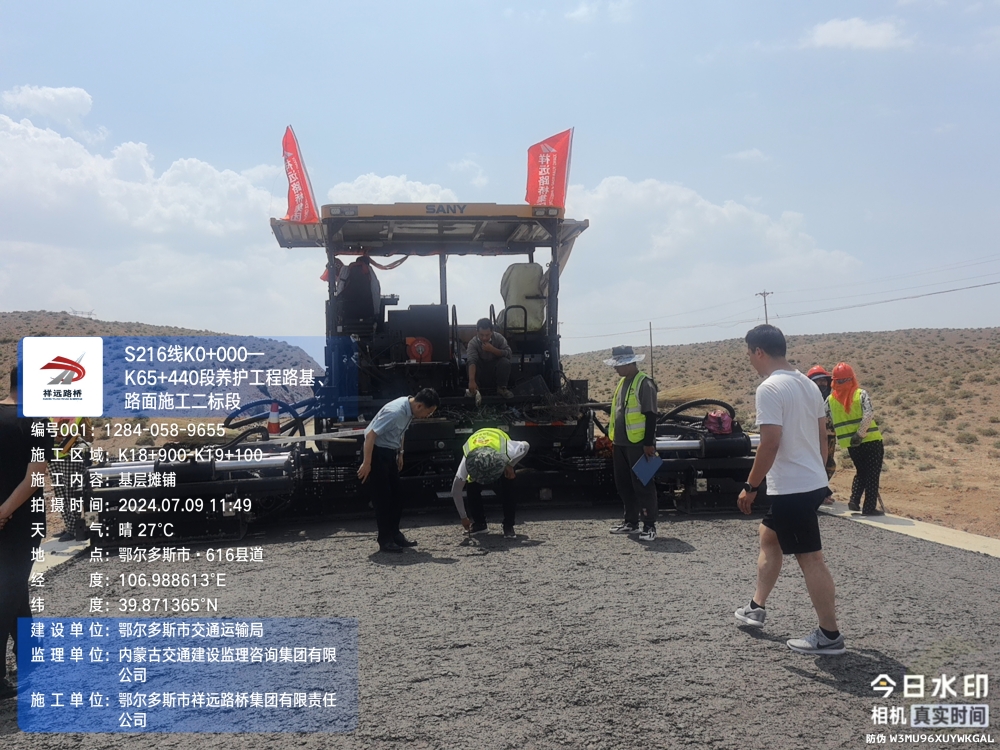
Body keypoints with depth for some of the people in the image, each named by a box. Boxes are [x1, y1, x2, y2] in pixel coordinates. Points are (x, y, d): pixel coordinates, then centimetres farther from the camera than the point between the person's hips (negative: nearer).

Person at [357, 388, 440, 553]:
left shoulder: (409, 410, -1)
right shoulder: (395, 412, -28)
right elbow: (371, 435, -27)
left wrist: (400, 454, 18)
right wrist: (366, 464, -25)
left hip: (390, 453, 9)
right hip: (376, 452, -9)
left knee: (395, 496, 12)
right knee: (382, 497, -4)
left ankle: (395, 534, 23)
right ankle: (385, 540, 5)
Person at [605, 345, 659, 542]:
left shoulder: (644, 383, -11)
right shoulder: (621, 382, 15)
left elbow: (650, 415, -15)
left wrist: (649, 443, -18)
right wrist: (613, 439, 21)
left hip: (638, 444, -9)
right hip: (621, 444, 9)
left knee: (643, 485, -4)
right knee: (624, 485, 14)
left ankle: (649, 525, 3)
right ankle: (631, 522, 24)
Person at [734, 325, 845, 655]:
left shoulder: (770, 389, -18)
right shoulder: (807, 384, 10)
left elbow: (770, 444, -23)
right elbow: (822, 434, 14)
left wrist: (750, 487, -15)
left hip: (792, 488, -10)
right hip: (813, 481, 10)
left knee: (810, 559, -2)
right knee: (768, 537, 22)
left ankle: (829, 636, 8)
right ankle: (756, 608, 32)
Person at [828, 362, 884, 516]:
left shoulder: (830, 400, 1)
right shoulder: (861, 394, -7)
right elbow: (868, 415, -20)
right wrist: (860, 434, -18)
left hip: (850, 444, 3)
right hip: (871, 440, -3)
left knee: (861, 472, 22)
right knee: (872, 474, 7)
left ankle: (854, 500, 10)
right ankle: (869, 507, 7)